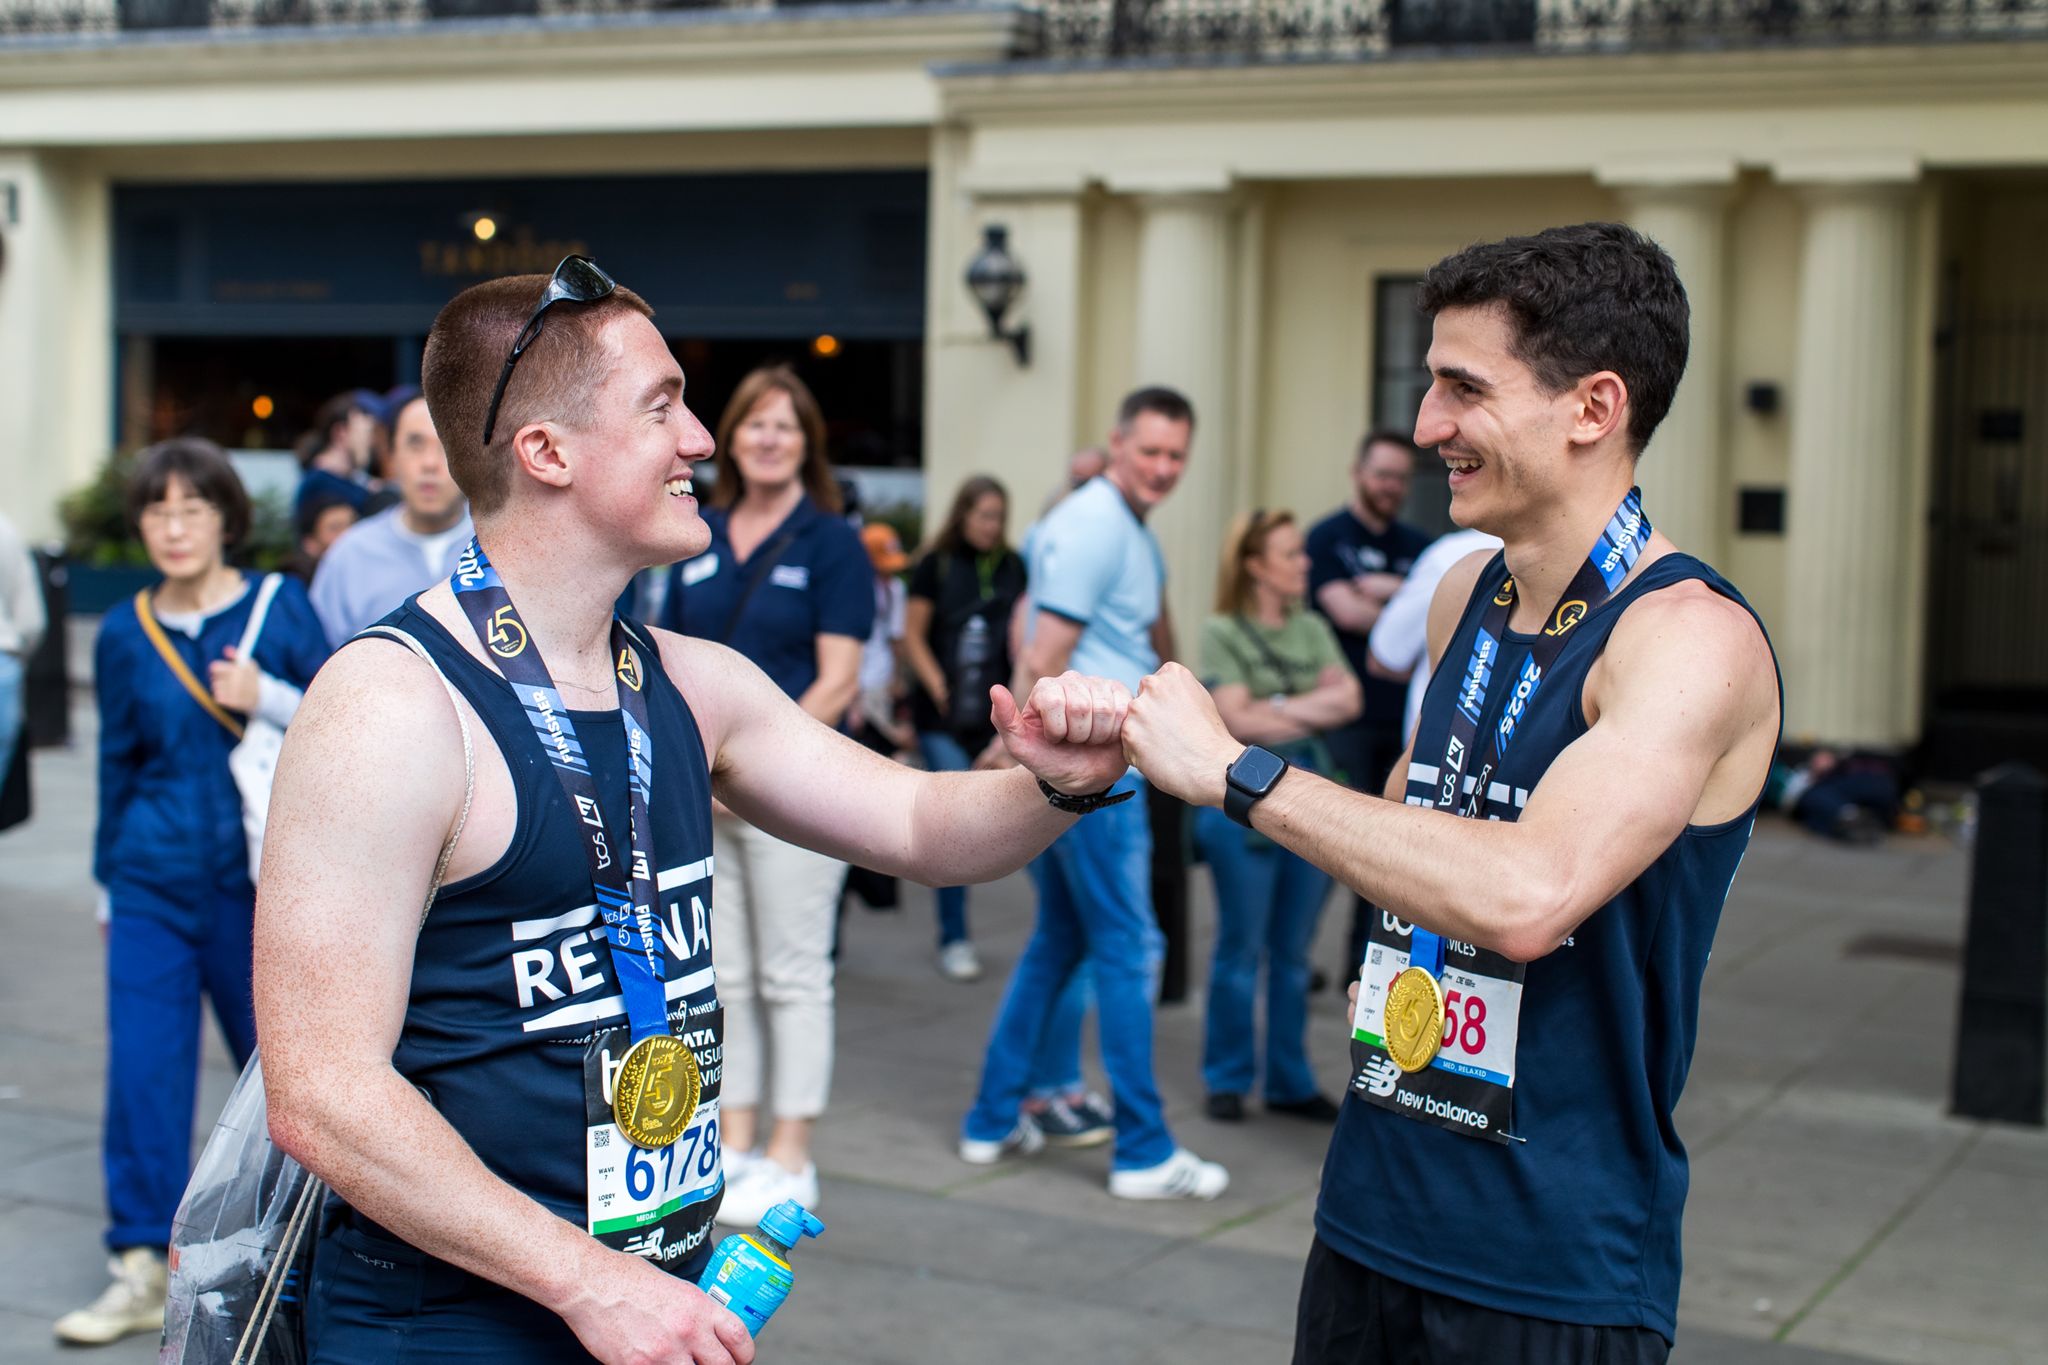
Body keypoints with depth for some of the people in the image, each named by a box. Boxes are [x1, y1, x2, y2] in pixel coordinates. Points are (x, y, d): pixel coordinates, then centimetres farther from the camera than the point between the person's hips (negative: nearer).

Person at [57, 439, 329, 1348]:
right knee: (142, 1070, -3)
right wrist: (110, 880, 18)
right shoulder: (124, 635, 5)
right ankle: (142, 1269, 5)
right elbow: (117, 763, 14)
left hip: (261, 881, -2)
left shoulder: (280, 608, -3)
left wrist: (267, 699, -16)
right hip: (152, 887, 2)